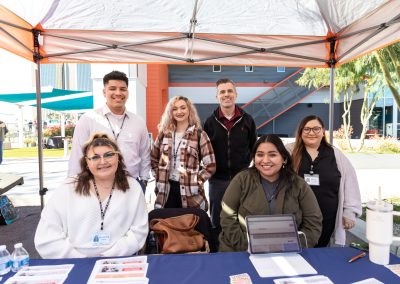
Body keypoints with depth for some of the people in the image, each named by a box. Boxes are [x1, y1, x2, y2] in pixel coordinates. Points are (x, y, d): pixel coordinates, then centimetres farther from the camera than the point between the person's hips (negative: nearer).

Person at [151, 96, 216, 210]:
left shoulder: (199, 135, -3)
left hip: (190, 191, -3)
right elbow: (154, 159, 17)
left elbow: (210, 165, -4)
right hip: (166, 190, 3)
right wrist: (159, 178, 7)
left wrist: (196, 181, -8)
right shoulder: (164, 134, 7)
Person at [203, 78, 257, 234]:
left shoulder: (247, 120, 1)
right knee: (217, 221, 12)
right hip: (217, 180, 0)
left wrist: (246, 166, 3)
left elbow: (254, 147, 9)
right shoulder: (210, 121, 1)